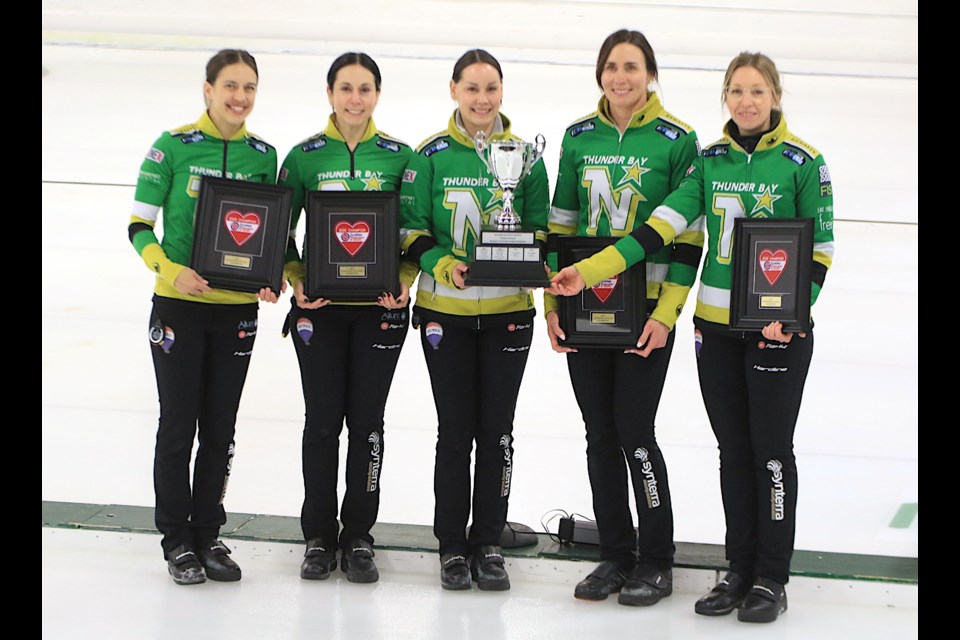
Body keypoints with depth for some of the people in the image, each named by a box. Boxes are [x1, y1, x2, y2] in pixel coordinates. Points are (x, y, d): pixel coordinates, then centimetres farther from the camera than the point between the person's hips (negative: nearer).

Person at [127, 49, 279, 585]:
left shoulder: (264, 155, 6)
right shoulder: (173, 147, -6)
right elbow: (139, 225, -5)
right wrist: (171, 271, -21)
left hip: (238, 306, 3)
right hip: (180, 304, -3)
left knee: (221, 428, 9)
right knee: (179, 423, 1)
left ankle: (208, 535, 21)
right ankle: (178, 540, 13)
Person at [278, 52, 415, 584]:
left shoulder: (399, 156, 4)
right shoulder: (304, 156, 3)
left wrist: (405, 280, -9)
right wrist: (297, 280, -9)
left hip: (379, 306, 0)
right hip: (319, 306, 0)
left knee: (367, 420, 4)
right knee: (323, 420, 2)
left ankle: (358, 536, 14)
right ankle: (319, 535, 14)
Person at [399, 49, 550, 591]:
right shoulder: (432, 155, -1)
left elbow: (541, 232, 7)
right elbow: (412, 231, -1)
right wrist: (442, 263, -19)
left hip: (508, 311, 1)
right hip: (445, 311, -1)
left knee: (496, 430, 5)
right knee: (455, 430, 3)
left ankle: (488, 543, 17)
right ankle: (452, 545, 15)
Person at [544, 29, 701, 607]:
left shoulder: (677, 140, -5)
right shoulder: (579, 138, 7)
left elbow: (688, 237, -6)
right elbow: (561, 226, 11)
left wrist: (666, 314, -13)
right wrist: (551, 304, 4)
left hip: (647, 310, -4)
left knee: (634, 432, -5)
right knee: (600, 434, 8)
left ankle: (656, 563, 10)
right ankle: (615, 556, 20)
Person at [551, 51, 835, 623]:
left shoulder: (803, 162, -6)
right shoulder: (710, 161, 5)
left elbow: (820, 250, -5)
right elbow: (662, 225, -3)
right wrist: (590, 271, -13)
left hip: (779, 327, -4)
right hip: (716, 325, 4)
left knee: (771, 450, 0)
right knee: (734, 450, 10)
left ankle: (772, 579, 10)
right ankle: (740, 570, 20)